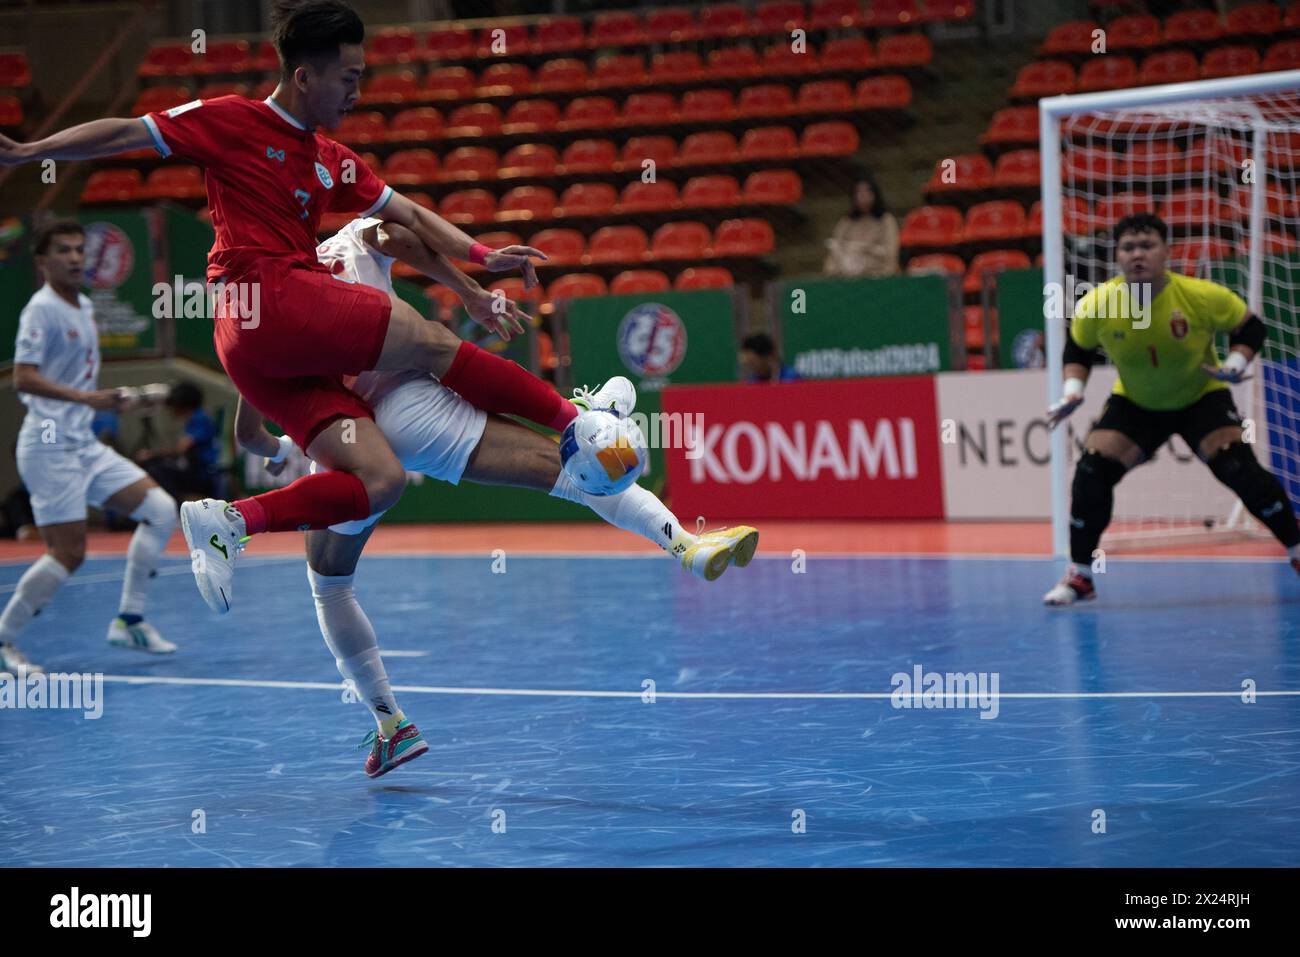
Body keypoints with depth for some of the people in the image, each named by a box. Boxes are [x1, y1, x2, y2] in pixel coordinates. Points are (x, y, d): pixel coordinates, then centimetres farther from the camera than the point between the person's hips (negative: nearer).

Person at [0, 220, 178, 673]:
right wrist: (85, 397, -31)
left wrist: (107, 401, 18)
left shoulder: (84, 307, 14)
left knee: (160, 509, 3)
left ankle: (128, 621, 8)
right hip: (51, 445, -9)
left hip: (84, 444, 9)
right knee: (68, 554, -11)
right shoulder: (42, 309, -13)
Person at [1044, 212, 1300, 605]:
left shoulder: (1202, 296, -27)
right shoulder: (1095, 306, -22)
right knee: (1091, 472, -15)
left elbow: (1250, 327, -9)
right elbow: (1078, 349, 0)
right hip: (1133, 403, 2)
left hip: (1201, 396, -2)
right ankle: (1079, 575, 1)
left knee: (1240, 469, -20)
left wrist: (1236, 363, -26)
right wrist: (1072, 391, -15)